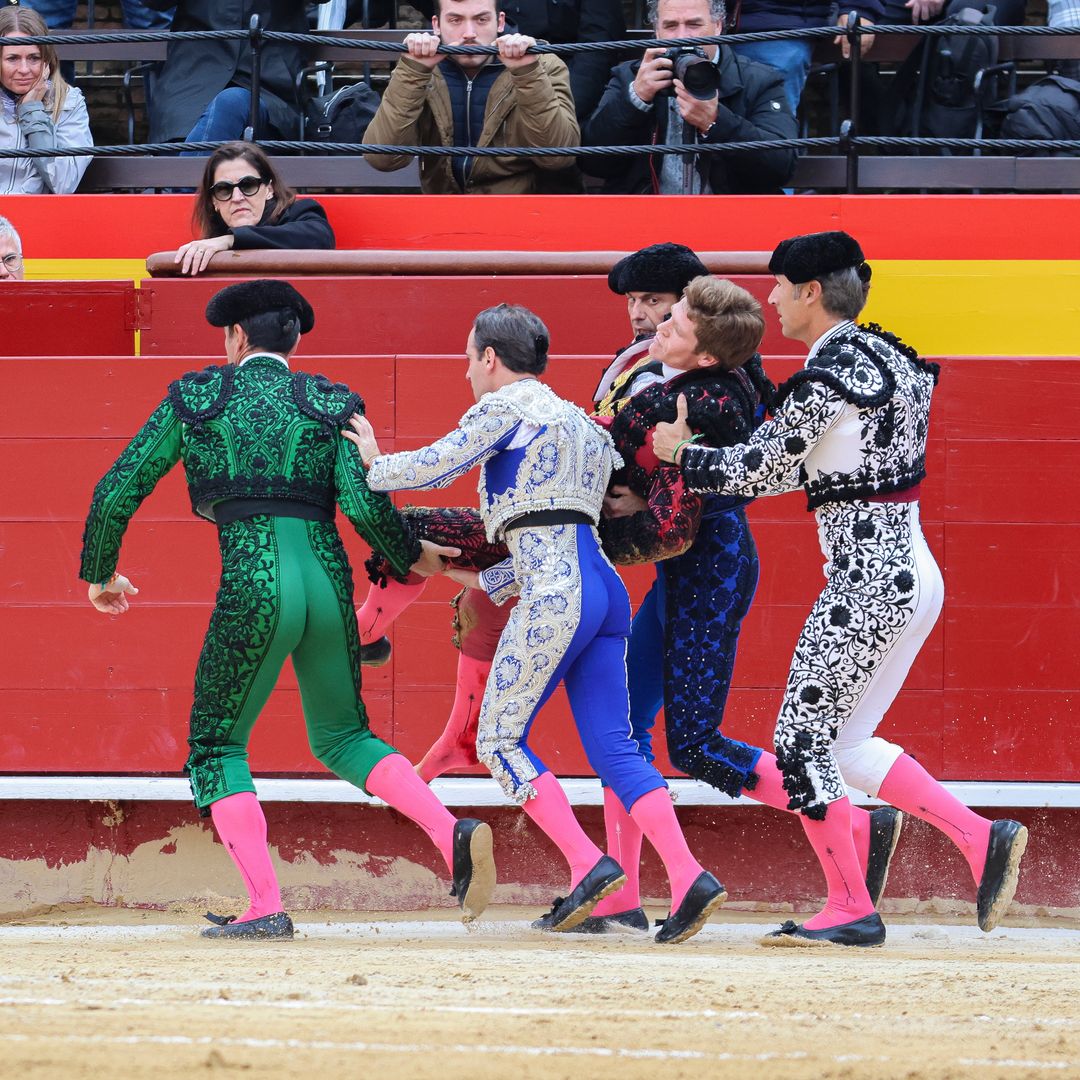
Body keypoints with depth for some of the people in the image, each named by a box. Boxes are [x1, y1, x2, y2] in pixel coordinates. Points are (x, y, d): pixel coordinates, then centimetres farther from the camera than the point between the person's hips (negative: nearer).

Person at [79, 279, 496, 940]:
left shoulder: (194, 397, 10)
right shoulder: (331, 403, 12)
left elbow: (117, 493, 10)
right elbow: (363, 503, -3)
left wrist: (100, 576, 26)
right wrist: (412, 559, 15)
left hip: (253, 588, -3)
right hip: (328, 582, 3)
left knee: (216, 747, 12)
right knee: (342, 737, 22)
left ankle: (266, 907, -4)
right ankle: (453, 834, 0)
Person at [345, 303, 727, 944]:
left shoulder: (506, 407, 1)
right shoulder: (580, 424, 26)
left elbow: (435, 466, -1)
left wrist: (373, 465, 18)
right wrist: (487, 582, 35)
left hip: (554, 597, -8)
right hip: (604, 589, 8)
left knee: (501, 739, 1)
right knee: (614, 748, 3)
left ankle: (588, 864, -11)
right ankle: (689, 878, -12)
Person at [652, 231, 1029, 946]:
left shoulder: (830, 374, -16)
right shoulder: (888, 358, 13)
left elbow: (763, 467, -10)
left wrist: (680, 453, 5)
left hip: (868, 584, -10)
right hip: (912, 574, 10)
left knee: (803, 739, -1)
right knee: (841, 744, 15)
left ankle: (851, 908, 4)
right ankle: (981, 838, 8)